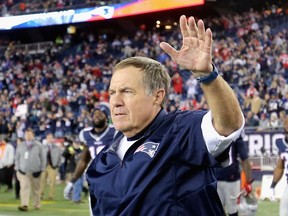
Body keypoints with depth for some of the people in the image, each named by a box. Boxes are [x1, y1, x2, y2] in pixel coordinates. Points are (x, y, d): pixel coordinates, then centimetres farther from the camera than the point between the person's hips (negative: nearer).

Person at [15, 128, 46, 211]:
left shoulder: (38, 146, 1)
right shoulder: (20, 146, 7)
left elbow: (43, 158, 3)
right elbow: (17, 158, 14)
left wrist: (41, 169, -3)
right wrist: (18, 168, 4)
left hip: (35, 172, 0)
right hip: (23, 171, 0)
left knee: (36, 189, 8)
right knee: (24, 187, -14)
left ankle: (37, 205, 20)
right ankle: (24, 205, -21)